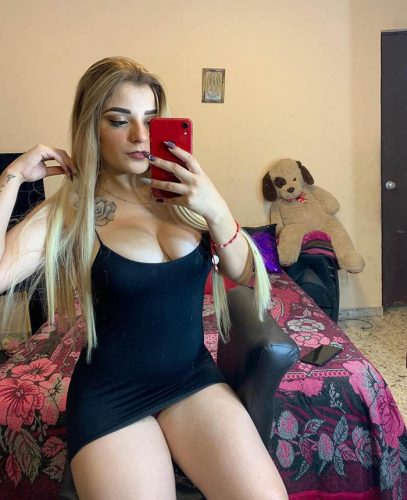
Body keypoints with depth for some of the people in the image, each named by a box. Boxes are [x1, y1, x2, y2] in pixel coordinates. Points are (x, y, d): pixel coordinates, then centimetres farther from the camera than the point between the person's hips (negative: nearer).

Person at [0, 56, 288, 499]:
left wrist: (216, 210, -16)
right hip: (109, 395, -1)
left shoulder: (182, 194, -1)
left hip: (194, 376, 2)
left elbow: (243, 274, 0)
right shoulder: (70, 211, -8)